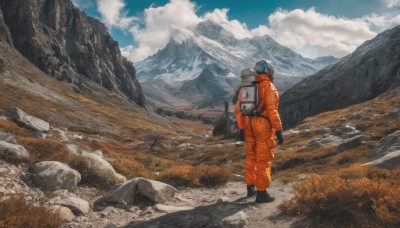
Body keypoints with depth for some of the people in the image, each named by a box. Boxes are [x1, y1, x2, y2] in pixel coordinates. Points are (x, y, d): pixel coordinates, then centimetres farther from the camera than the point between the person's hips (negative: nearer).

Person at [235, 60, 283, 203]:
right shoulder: (269, 87, -9)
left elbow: (238, 108, 8)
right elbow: (272, 110, -18)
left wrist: (241, 128, 11)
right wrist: (278, 131, -15)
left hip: (249, 125, 7)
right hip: (264, 126, -6)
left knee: (251, 157, 18)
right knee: (263, 160, 0)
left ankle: (250, 188, 28)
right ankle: (261, 193, 5)